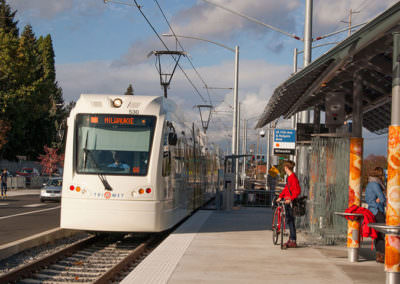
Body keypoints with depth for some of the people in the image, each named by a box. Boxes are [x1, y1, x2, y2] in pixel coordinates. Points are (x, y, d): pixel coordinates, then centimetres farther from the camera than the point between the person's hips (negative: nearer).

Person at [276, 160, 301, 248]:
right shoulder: (289, 177, 15)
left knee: (290, 221, -7)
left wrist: (290, 199, -27)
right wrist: (280, 196, 18)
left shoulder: (293, 178, -16)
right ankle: (291, 239, 21)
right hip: (287, 201, 10)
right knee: (288, 220, 13)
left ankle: (293, 241, -3)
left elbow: (297, 191, -21)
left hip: (291, 202, -10)